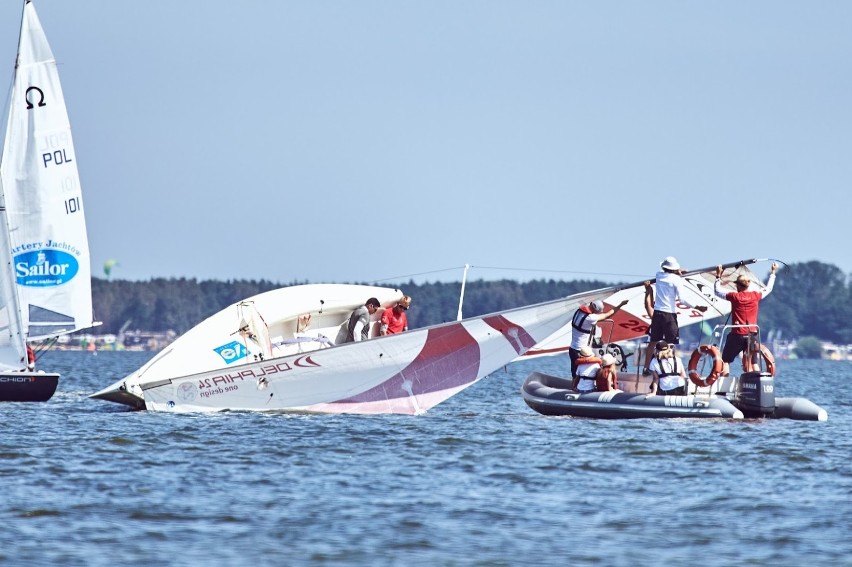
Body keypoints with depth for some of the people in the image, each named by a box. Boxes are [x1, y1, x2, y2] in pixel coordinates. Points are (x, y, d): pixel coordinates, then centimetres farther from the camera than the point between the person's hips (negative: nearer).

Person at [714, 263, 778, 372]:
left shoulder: (734, 297, -6)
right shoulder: (755, 296, 1)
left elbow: (717, 291, 7)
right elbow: (768, 289, 20)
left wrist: (718, 276, 17)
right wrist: (773, 273, 32)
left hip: (737, 335, -3)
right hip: (752, 334, 3)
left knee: (725, 360, 5)